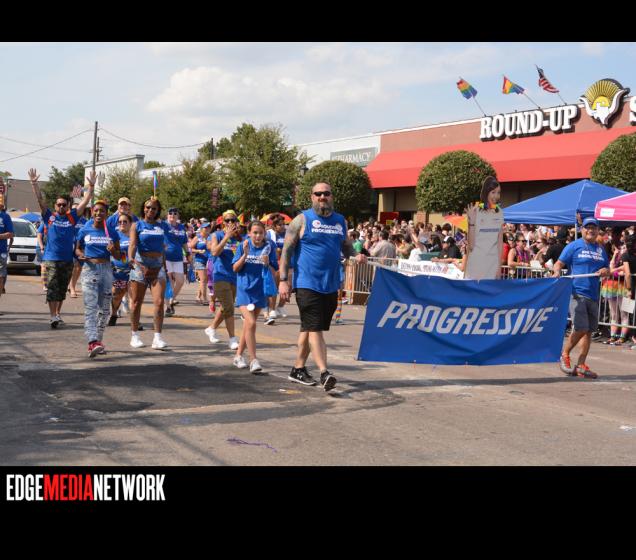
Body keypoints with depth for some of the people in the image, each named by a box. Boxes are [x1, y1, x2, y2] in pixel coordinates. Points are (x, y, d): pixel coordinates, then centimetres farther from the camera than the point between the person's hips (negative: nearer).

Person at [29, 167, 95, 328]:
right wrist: (34, 183, -10)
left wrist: (91, 185, -4)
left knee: (62, 289, 11)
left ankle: (57, 314, 21)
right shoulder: (49, 217, 3)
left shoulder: (72, 217, 7)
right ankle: (53, 316, -10)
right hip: (51, 259, -2)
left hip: (68, 259, 3)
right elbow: (40, 199, -2)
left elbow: (86, 201, 3)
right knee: (52, 289, -6)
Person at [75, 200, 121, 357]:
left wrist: (113, 251, -12)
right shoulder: (85, 231, 3)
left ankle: (98, 340, 19)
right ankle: (92, 342, -25)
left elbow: (118, 256, 10)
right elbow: (77, 249, 15)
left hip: (106, 269, 3)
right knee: (90, 306, -15)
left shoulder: (112, 233, 5)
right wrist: (81, 255, -7)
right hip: (89, 269, -3)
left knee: (104, 308, 8)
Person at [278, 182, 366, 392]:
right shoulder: (302, 220, -3)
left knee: (309, 328, 15)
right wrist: (283, 280, -11)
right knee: (314, 328, -10)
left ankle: (298, 369, 26)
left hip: (330, 285, 5)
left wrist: (356, 256, -3)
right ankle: (324, 373, -14)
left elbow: (347, 247, 21)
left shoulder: (341, 221, 12)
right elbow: (286, 251, -4)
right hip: (307, 284, -5)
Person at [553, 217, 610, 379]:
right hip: (577, 293, -6)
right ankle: (565, 355, 9)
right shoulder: (574, 246, 0)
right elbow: (559, 263, -5)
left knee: (589, 330, 7)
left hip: (593, 295, 6)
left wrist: (605, 271, 2)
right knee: (581, 328, -14)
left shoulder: (600, 250, 17)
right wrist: (557, 272, -26)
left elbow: (607, 269, 25)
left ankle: (581, 365, 15)